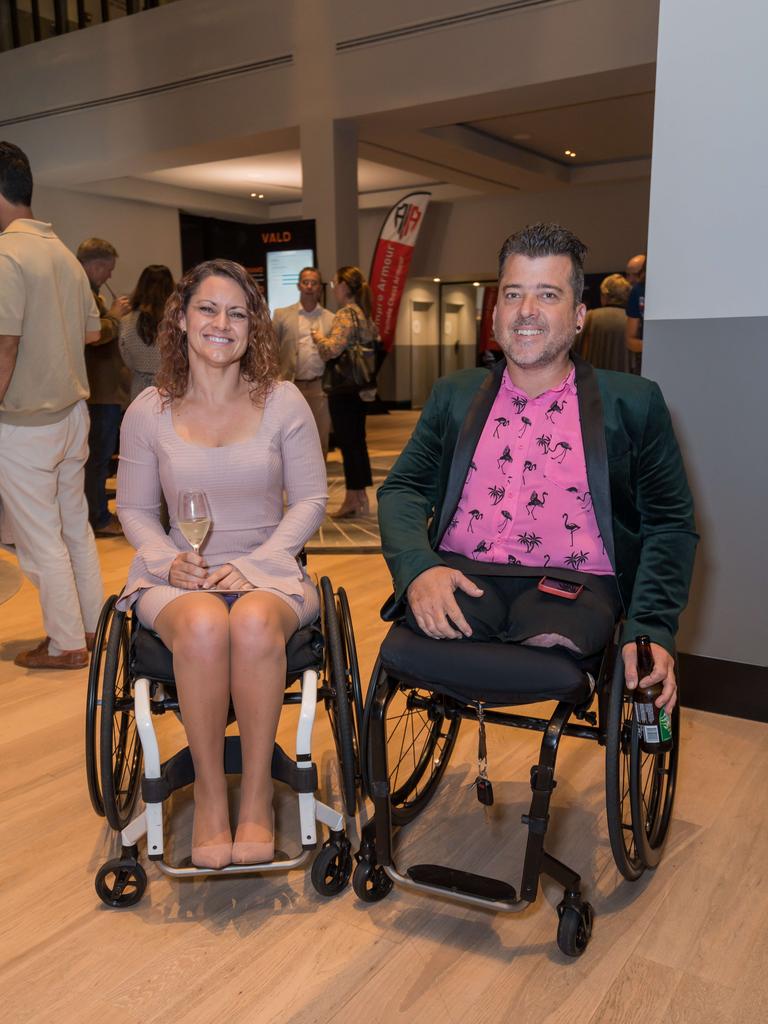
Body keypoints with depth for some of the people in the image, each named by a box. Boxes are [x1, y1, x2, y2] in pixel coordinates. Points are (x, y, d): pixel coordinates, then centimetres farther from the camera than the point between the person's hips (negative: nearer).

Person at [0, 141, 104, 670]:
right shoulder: (65, 253, 8)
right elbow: (92, 330, 15)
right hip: (72, 411, 8)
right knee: (76, 525, 17)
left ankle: (66, 643, 15)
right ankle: (93, 626, 28)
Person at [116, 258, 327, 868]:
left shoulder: (282, 402, 2)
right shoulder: (149, 411, 6)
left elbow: (310, 501, 2)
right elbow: (134, 509, 13)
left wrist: (252, 564, -11)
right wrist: (168, 560, -8)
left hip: (268, 570, 0)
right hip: (180, 576, 1)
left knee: (255, 623, -36)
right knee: (204, 627, -35)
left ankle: (257, 794, -17)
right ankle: (210, 793, -14)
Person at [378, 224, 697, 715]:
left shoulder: (633, 403, 9)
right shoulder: (454, 395, 17)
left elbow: (670, 525, 7)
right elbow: (402, 490, 10)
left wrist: (652, 631, -9)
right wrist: (418, 568, -13)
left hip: (572, 582, -1)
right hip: (461, 576, 2)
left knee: (553, 642, -34)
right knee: (425, 628, -30)